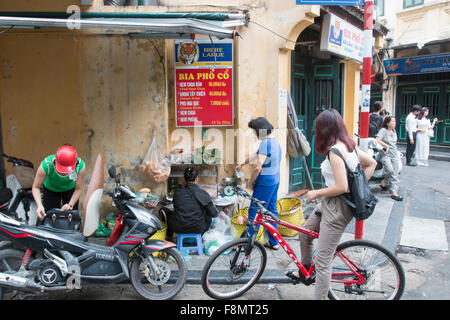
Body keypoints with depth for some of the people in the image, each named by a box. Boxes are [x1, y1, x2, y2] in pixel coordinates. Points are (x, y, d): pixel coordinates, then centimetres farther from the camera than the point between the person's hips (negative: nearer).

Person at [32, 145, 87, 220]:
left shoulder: (80, 166, -37)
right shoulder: (46, 165, -39)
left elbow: (78, 189, -23)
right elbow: (36, 187, -26)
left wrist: (70, 205, -36)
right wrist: (39, 205, -41)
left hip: (70, 188, 0)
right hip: (50, 188, 0)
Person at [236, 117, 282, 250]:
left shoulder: (265, 143, -20)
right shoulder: (275, 141, 11)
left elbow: (258, 167, -25)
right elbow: (256, 155, 22)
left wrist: (251, 181, -9)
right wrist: (242, 164, 29)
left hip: (265, 182, -10)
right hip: (275, 180, 10)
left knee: (254, 212, -2)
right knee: (271, 210, 17)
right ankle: (274, 242, 26)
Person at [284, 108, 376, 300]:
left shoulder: (334, 151, -23)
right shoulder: (349, 145, 5)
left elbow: (341, 187, -27)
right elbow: (372, 163, 16)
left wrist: (316, 193, -13)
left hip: (337, 207, -10)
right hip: (329, 204, 10)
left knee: (322, 261, -2)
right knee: (304, 234, 26)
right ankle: (304, 271, 46)